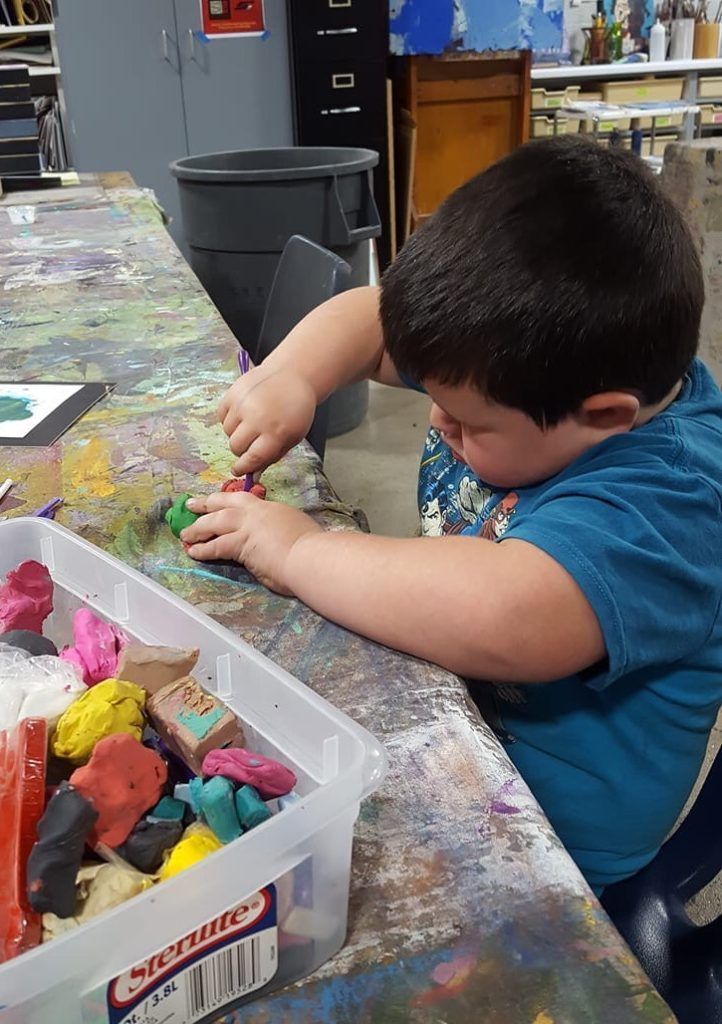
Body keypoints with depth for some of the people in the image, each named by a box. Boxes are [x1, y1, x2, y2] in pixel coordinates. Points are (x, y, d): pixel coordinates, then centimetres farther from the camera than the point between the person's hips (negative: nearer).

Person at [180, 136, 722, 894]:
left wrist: (297, 550, -35)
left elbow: (501, 619, -50)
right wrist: (291, 377, -17)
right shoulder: (537, 364, -8)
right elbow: (366, 317, 4)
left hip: (536, 843, -7)